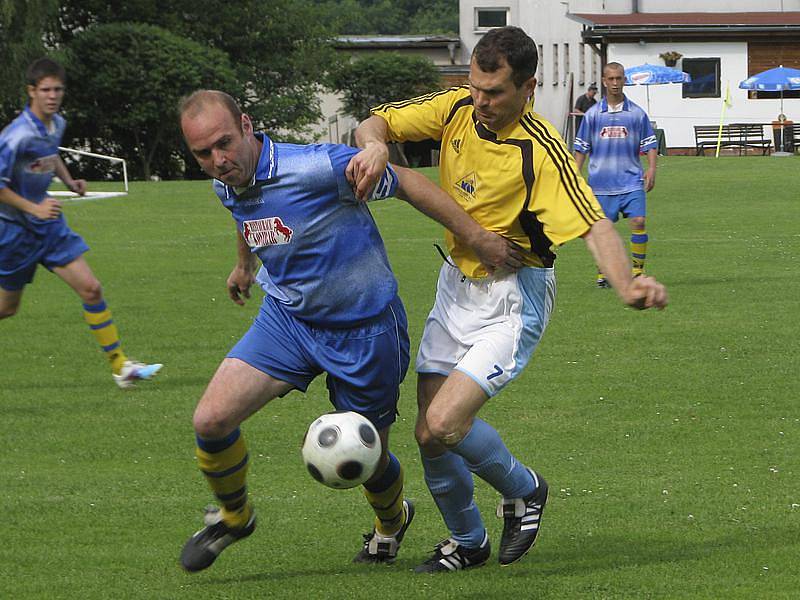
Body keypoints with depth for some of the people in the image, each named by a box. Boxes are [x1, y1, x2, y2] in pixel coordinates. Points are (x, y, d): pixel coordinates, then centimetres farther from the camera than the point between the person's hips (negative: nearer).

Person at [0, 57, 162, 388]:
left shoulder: (57, 124, 2)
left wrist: (69, 181, 7)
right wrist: (34, 209, -25)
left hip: (49, 223, 7)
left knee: (91, 288, -3)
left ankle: (119, 364, 1)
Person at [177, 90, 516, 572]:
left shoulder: (318, 167, -28)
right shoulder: (227, 187, -6)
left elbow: (405, 181, -17)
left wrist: (478, 238, -16)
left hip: (363, 330, -5)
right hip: (286, 318, 5)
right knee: (212, 419, -14)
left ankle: (391, 521, 48)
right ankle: (234, 516, 16)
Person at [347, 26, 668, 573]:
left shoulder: (541, 150, -24)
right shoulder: (457, 108, -6)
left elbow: (594, 226, -30)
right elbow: (378, 121, 2)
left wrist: (627, 286, -49)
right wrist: (374, 145, -23)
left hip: (512, 299, -6)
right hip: (456, 285, 6)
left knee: (445, 424, -20)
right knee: (429, 436, 5)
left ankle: (524, 489, 11)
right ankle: (467, 542, 30)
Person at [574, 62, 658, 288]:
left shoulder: (637, 114, 5)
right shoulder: (593, 114, 6)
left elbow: (650, 145, 7)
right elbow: (581, 149, 10)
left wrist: (651, 169, -8)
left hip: (631, 181, -1)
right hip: (601, 182, 1)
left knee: (638, 221, -13)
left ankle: (638, 270, -3)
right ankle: (603, 272, 16)